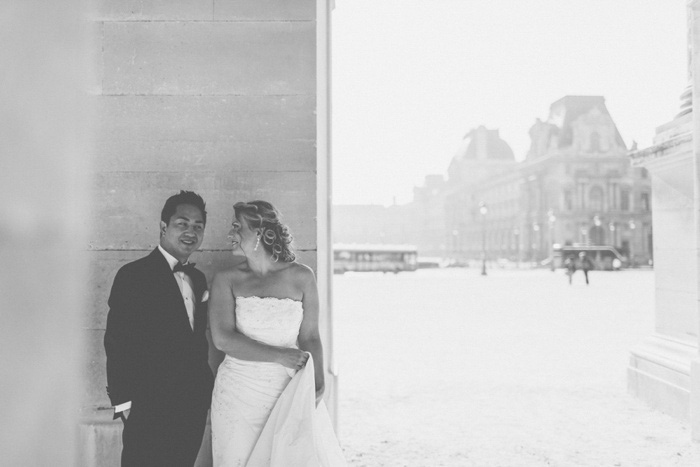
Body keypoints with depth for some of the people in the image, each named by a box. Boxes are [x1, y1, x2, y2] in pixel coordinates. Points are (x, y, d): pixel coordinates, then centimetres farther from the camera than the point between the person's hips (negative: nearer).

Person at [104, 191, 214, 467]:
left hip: (194, 407, 6)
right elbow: (116, 341, -12)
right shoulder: (134, 275, -9)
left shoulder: (198, 278, 13)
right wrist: (124, 401, -15)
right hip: (150, 410, -6)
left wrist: (207, 388, 9)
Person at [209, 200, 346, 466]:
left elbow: (310, 337, 1)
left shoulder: (301, 278, -1)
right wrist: (281, 356, -17)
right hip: (240, 394, 0)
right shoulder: (226, 280, -2)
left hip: (291, 394, 0)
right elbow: (223, 338, -12)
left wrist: (317, 382, -14)